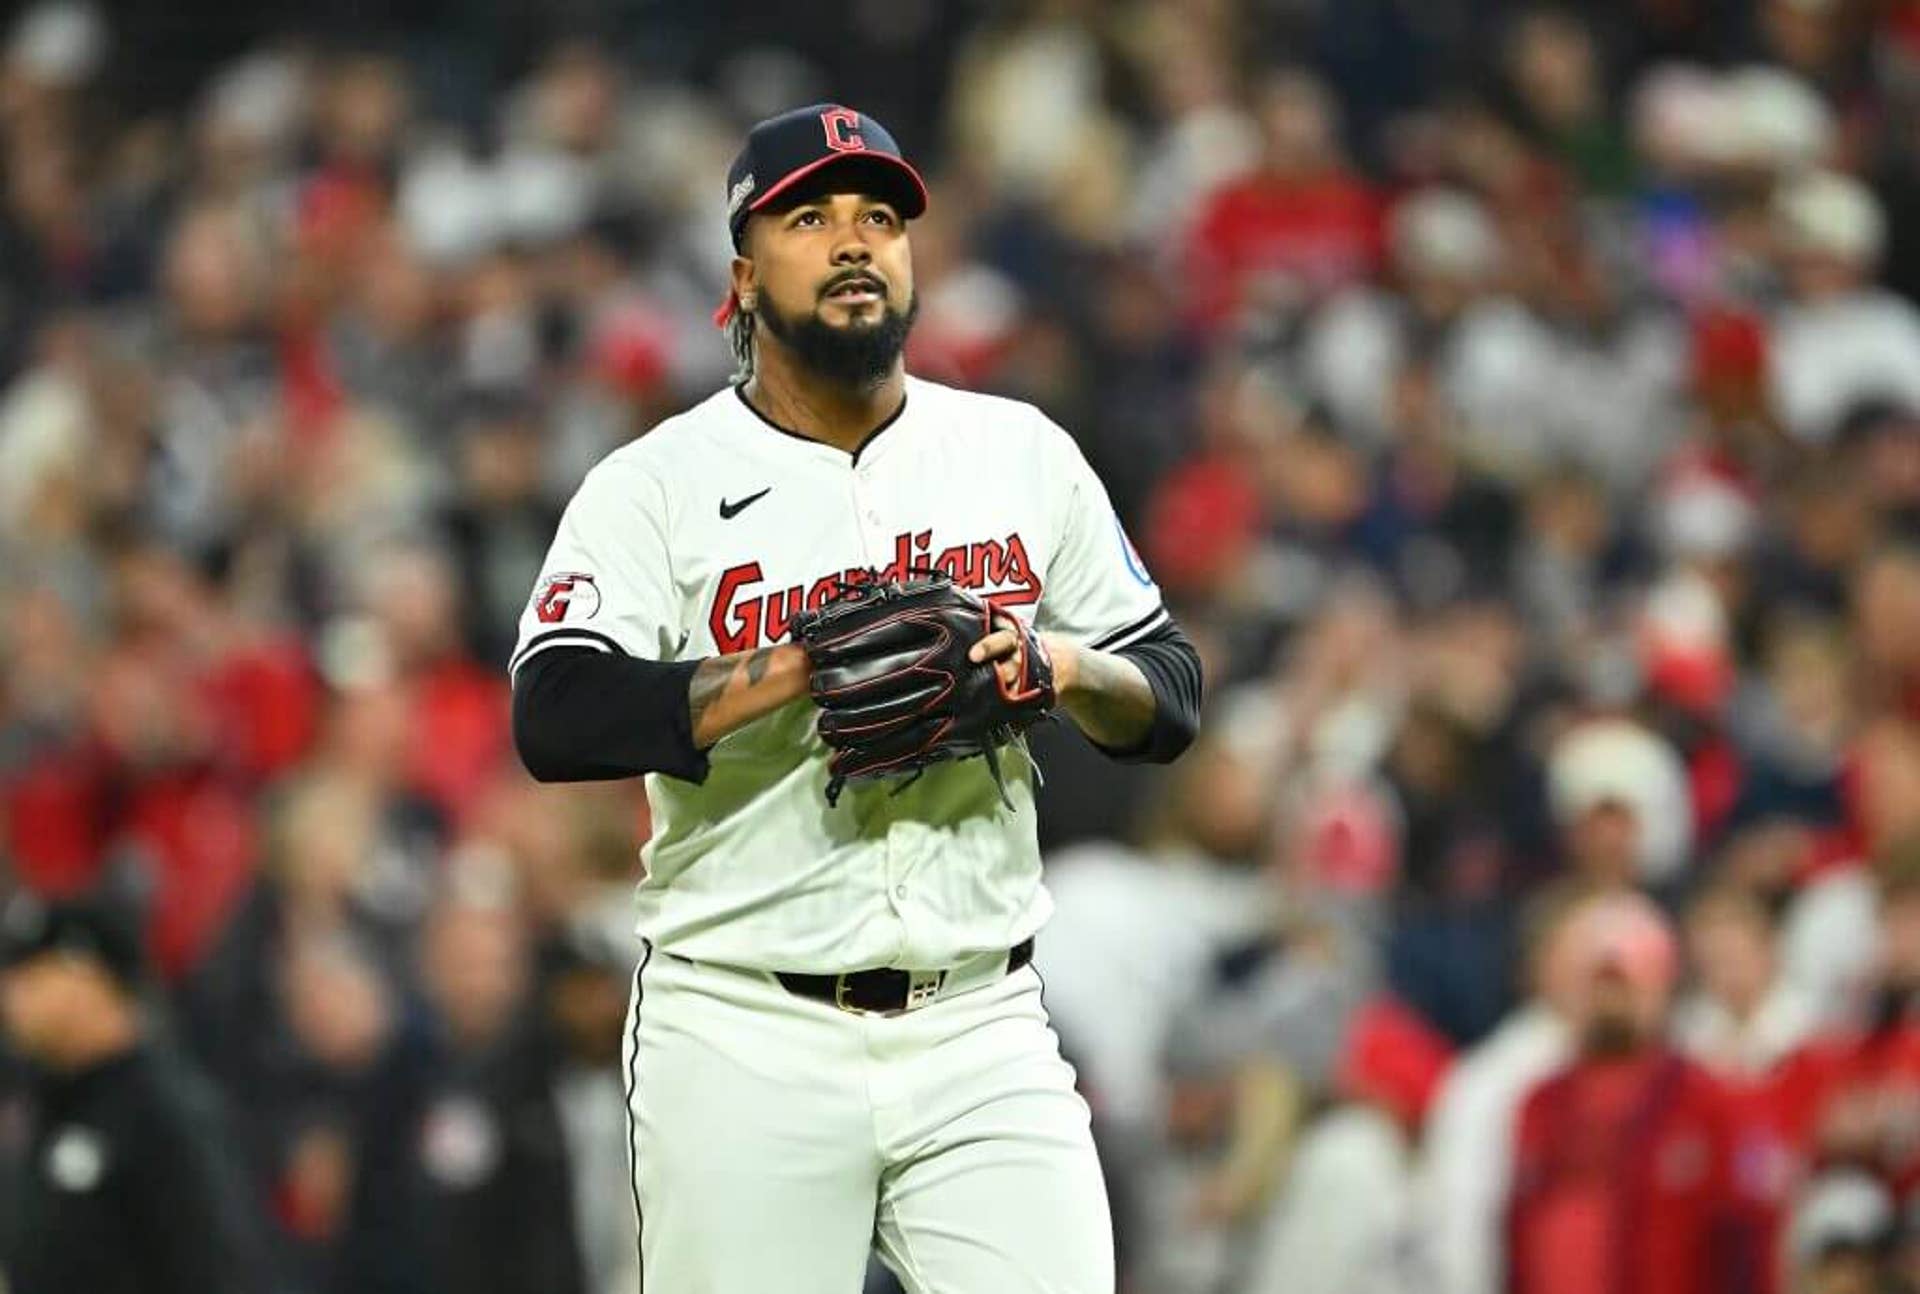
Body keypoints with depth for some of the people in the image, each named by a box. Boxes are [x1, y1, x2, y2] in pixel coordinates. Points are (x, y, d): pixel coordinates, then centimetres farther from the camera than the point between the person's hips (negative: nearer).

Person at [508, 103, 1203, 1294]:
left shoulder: (1024, 456, 10)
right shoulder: (654, 487, -2)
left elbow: (1172, 695, 12)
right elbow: (556, 721, -16)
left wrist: (1058, 662, -9)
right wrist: (801, 668, -23)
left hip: (983, 1039, 2)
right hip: (747, 1048, -2)